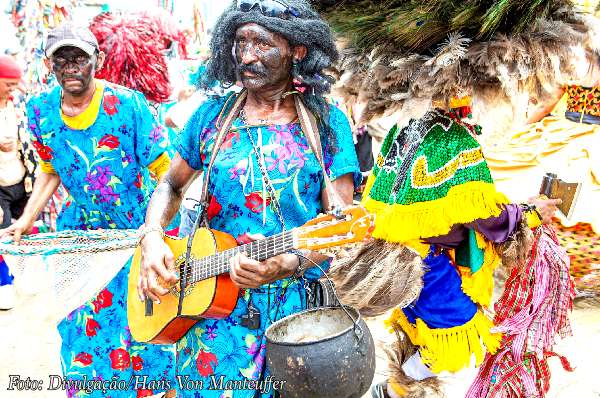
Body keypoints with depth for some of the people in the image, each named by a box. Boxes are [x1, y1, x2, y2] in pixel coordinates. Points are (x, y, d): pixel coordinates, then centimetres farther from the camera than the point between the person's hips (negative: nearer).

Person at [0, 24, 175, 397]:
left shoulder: (127, 104, -19)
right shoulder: (41, 110, -5)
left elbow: (164, 172, -18)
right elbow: (51, 170, 10)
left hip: (141, 226, -4)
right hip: (82, 229, 4)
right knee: (83, 321, 12)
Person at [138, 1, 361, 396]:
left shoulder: (327, 122, -4)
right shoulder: (213, 114, 2)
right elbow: (172, 185, 12)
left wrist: (288, 263, -24)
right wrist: (153, 238, -6)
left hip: (299, 302, -1)